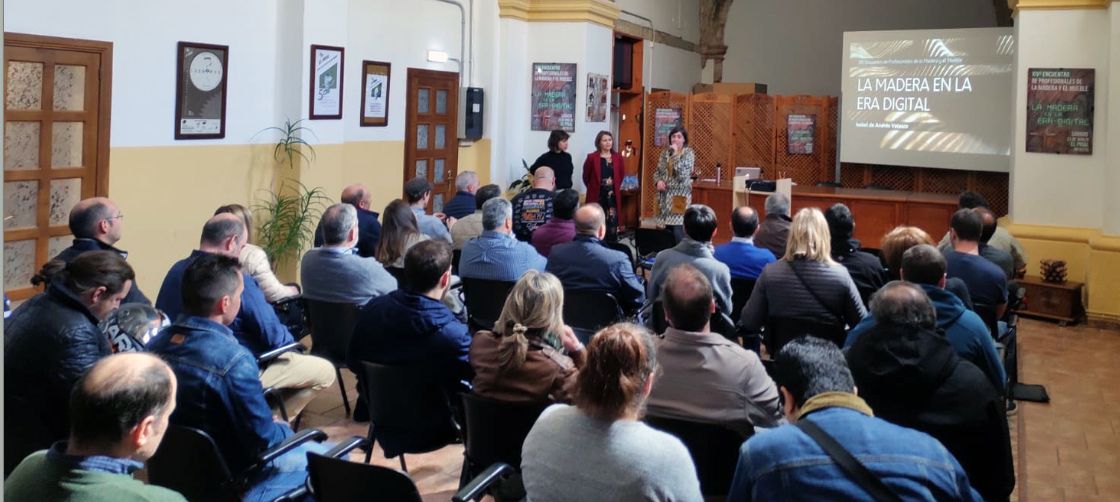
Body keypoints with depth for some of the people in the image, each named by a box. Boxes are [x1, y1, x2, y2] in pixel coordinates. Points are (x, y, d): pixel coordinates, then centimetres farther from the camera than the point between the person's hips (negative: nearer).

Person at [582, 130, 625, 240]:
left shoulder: (618, 157, 4)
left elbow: (622, 174, 17)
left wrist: (615, 186, 14)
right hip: (597, 195, -3)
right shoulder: (592, 157, -7)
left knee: (612, 223, 4)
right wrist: (593, 187, 8)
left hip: (613, 196, 3)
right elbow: (586, 176, 3)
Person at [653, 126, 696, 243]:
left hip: (680, 198, -5)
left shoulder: (688, 153, -3)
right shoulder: (665, 153, 11)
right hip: (665, 197, 5)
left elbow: (683, 174, -16)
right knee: (668, 230, 7)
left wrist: (675, 154, -13)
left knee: (678, 232, -13)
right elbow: (657, 172, 16)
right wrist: (658, 181, -6)